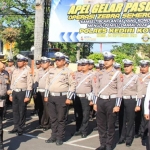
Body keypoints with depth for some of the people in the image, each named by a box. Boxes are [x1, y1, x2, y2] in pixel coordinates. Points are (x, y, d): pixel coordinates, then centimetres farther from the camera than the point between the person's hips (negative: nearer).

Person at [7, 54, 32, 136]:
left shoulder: (27, 72, -7)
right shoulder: (15, 71, 12)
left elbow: (29, 84, -10)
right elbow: (12, 83, 16)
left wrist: (27, 96, -15)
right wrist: (10, 94, 12)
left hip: (22, 93, -6)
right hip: (14, 92, 6)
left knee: (22, 111, 1)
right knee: (15, 110, 10)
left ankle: (20, 128, 8)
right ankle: (16, 127, 19)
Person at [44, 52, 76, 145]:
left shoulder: (68, 72, -6)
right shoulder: (51, 71, 12)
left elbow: (72, 85, -9)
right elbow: (48, 83, 17)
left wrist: (69, 98, -14)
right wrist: (46, 96, 12)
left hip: (62, 97, -6)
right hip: (51, 97, 6)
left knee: (61, 119, 1)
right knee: (53, 118, 12)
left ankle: (60, 138, 10)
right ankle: (54, 136, 22)